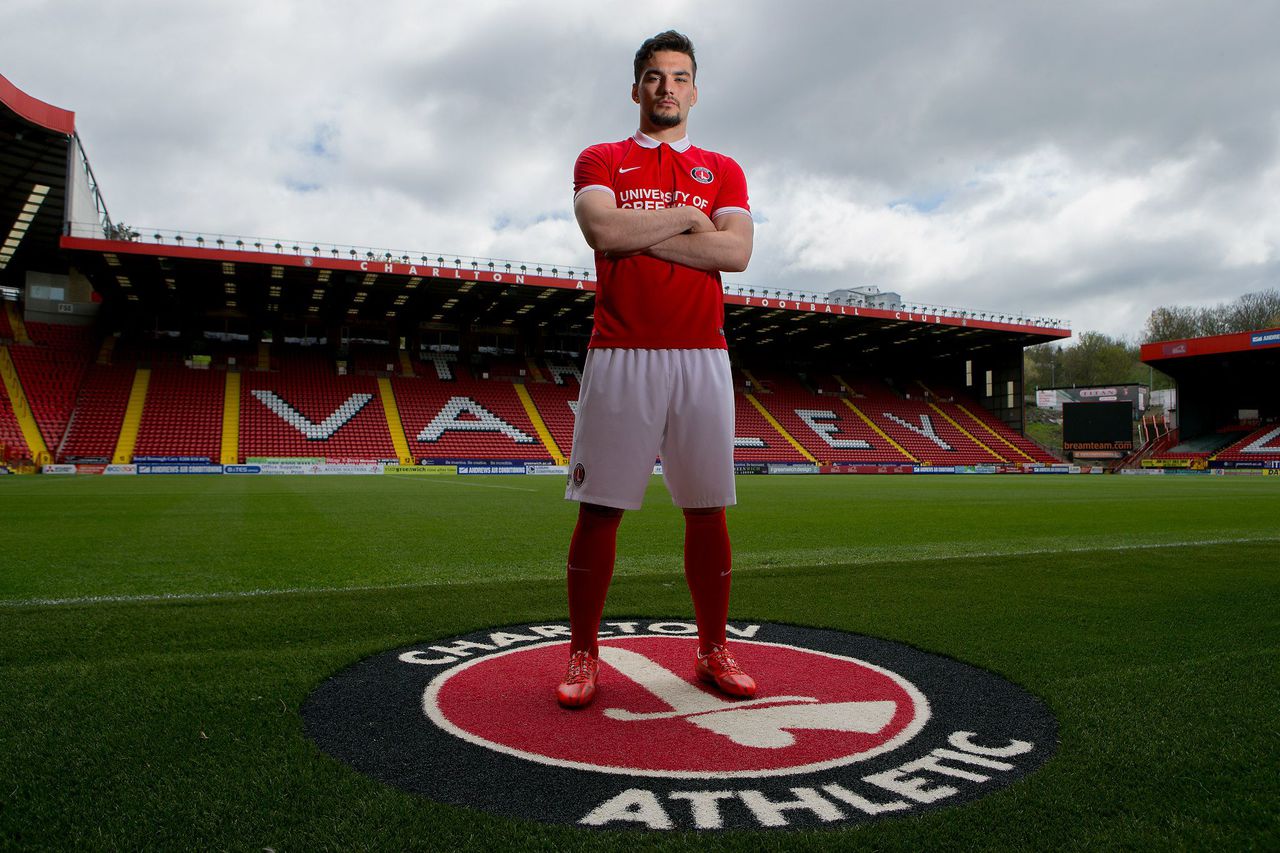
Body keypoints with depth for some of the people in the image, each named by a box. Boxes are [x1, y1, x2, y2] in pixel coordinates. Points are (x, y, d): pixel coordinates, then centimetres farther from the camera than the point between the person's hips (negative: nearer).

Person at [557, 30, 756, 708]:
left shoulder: (722, 170, 16)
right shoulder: (600, 161, 13)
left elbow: (736, 251, -2)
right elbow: (602, 230, -9)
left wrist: (639, 234, -5)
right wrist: (685, 219, -1)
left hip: (700, 357, 2)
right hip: (620, 356, -1)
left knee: (707, 510, 4)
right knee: (599, 509, -1)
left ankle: (712, 652, 18)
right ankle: (583, 654, 12)